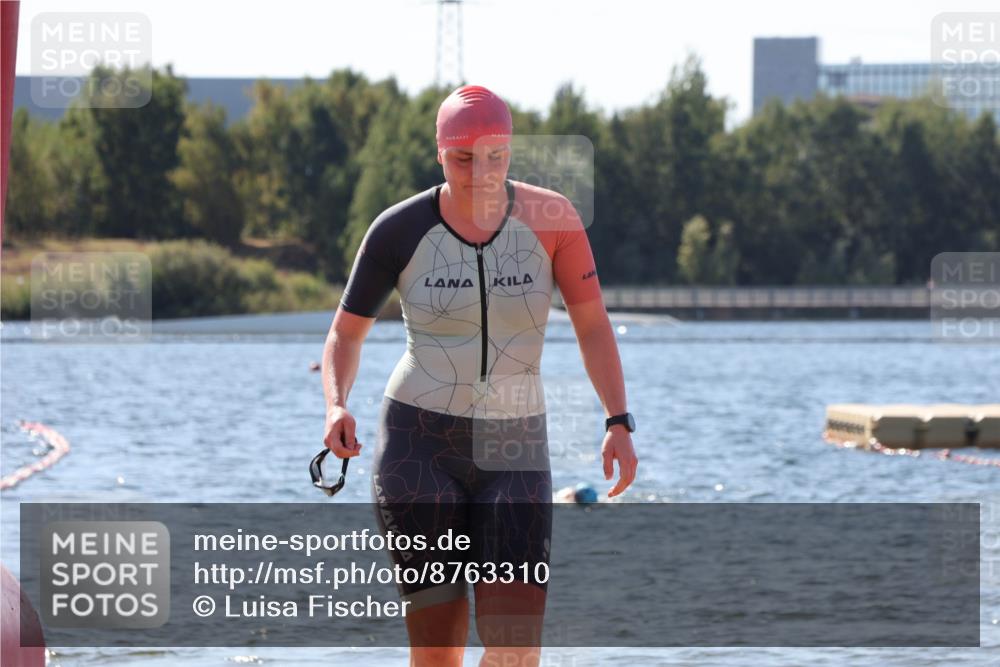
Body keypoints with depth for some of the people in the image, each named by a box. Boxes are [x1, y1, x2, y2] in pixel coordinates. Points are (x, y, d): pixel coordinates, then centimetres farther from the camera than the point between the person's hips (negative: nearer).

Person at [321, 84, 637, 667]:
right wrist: (337, 406, -15)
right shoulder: (400, 231, -5)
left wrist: (619, 422, -11)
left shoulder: (550, 218, -5)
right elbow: (346, 334, 4)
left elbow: (592, 323, 0)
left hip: (514, 452, 1)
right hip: (418, 445, -1)